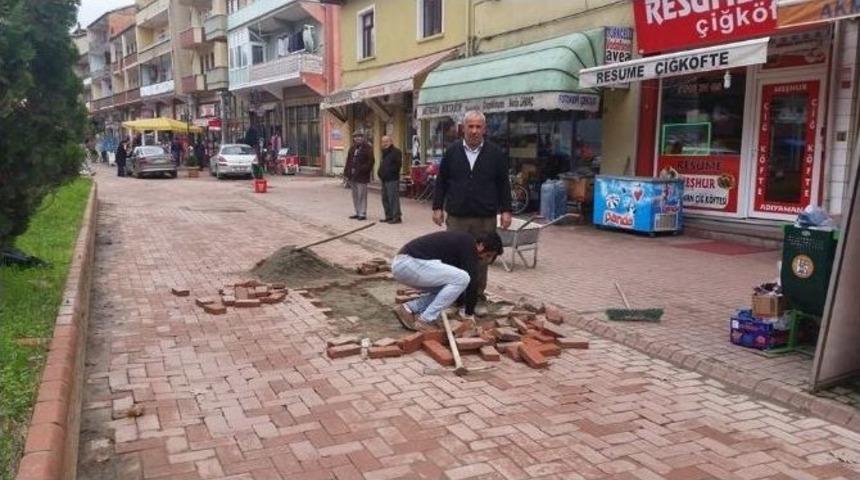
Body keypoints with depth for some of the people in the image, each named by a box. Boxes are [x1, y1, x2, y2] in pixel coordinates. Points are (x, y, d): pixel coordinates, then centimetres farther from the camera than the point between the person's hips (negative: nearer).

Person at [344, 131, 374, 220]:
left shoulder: (367, 148, -6)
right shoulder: (352, 148, 15)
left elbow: (370, 162, -11)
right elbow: (349, 161, 17)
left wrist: (362, 169, -20)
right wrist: (347, 173, 9)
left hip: (362, 176, -7)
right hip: (353, 176, 7)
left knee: (362, 195, -5)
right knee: (355, 195, 12)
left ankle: (363, 214, 0)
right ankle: (358, 213, 21)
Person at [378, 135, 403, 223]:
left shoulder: (396, 152, -9)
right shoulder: (384, 152, 20)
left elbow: (398, 164, -17)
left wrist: (390, 171, -14)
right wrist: (380, 172, 12)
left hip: (392, 179, -10)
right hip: (384, 179, 10)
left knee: (393, 198, -10)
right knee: (385, 199, 12)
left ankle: (396, 217, -7)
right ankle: (389, 216, 20)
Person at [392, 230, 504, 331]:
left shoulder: (462, 243, 22)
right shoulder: (469, 246, -7)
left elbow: (454, 279, 32)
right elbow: (472, 282, -7)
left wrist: (463, 308, 36)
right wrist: (469, 314, 4)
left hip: (401, 263, 10)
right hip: (410, 263, -10)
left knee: (447, 289, 19)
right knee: (462, 279, -12)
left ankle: (408, 309, 10)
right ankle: (425, 320, -6)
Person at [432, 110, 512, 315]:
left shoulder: (496, 154, 2)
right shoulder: (452, 152, 4)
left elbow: (504, 184, 5)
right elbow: (441, 182, 8)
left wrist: (505, 210, 0)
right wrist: (437, 207, 3)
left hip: (485, 218, 0)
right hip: (456, 216, 1)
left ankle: (478, 297, 19)